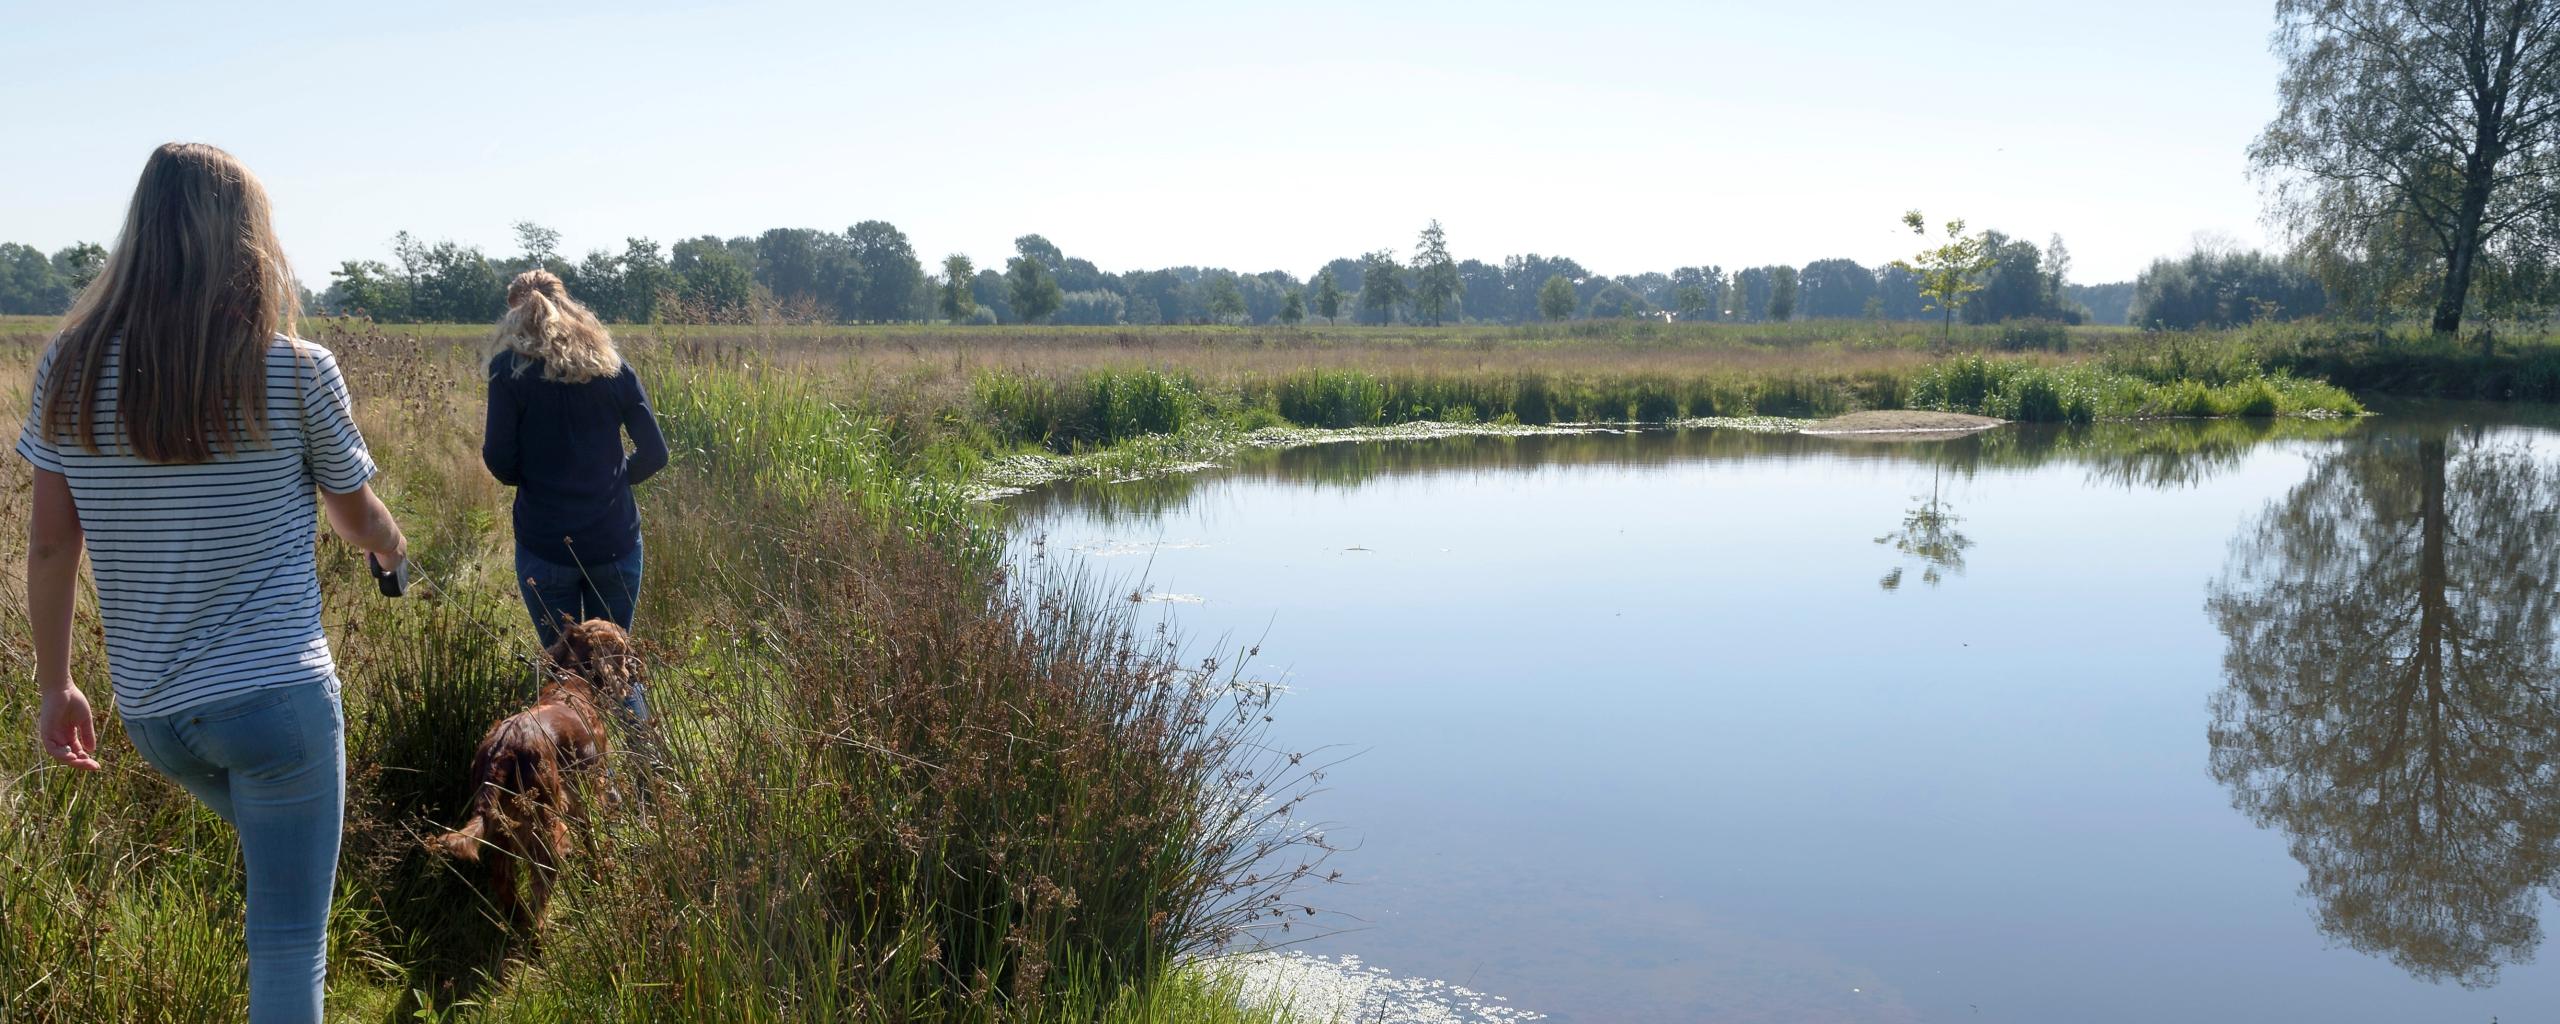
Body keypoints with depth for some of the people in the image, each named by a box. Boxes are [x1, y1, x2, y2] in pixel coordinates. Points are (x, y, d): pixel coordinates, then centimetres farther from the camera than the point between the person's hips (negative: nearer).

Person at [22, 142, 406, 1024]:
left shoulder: (71, 367, -1)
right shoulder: (296, 372, -10)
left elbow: (50, 544, 2)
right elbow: (358, 516, 4)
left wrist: (54, 684, 14)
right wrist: (394, 551, 28)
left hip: (150, 710, 5)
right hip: (278, 697, -5)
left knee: (276, 852, 31)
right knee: (288, 949, 3)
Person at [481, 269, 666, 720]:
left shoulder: (510, 367, -3)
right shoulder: (611, 363, 5)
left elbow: (502, 463, -7)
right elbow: (654, 454, 3)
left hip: (546, 543, -2)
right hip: (615, 541, 3)